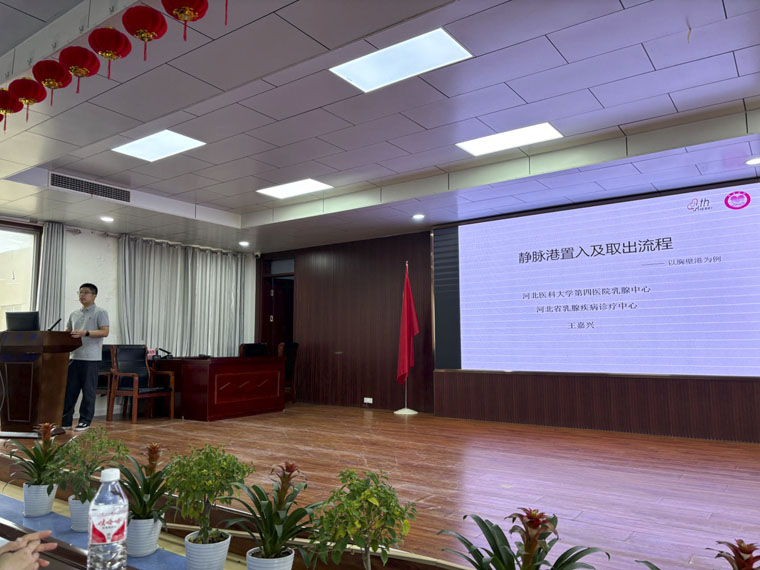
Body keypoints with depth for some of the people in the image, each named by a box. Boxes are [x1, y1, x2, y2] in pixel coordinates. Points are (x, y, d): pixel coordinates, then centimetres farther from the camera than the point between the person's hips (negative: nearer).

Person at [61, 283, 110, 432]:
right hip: (74, 356, 6)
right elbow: (67, 331, 23)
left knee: (88, 391, 0)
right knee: (69, 389, 6)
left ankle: (85, 421, 9)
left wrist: (85, 333, -21)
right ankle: (65, 420, 13)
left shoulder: (100, 312, -1)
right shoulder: (74, 314, 19)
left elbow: (105, 332, -11)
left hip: (90, 358, -6)